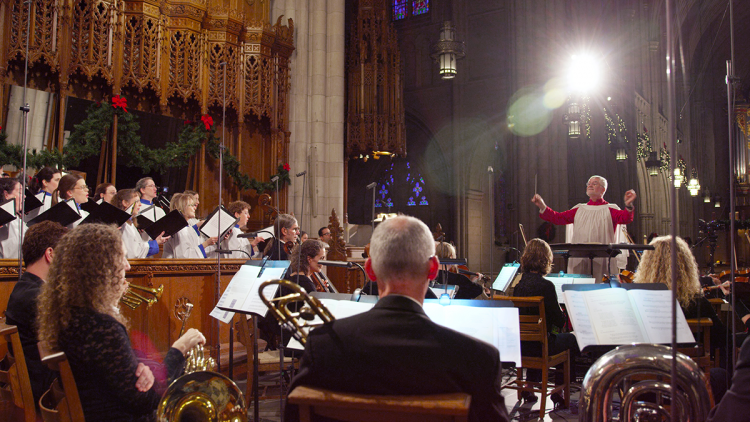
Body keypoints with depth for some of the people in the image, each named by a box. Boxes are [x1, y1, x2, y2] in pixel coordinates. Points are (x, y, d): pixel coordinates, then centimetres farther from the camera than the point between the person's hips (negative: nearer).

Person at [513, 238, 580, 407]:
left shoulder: (519, 285, -3)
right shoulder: (545, 286, -21)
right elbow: (559, 321, -15)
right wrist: (563, 316, 8)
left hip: (520, 344, 5)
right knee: (572, 340, 22)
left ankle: (529, 388, 33)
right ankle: (558, 392, 25)